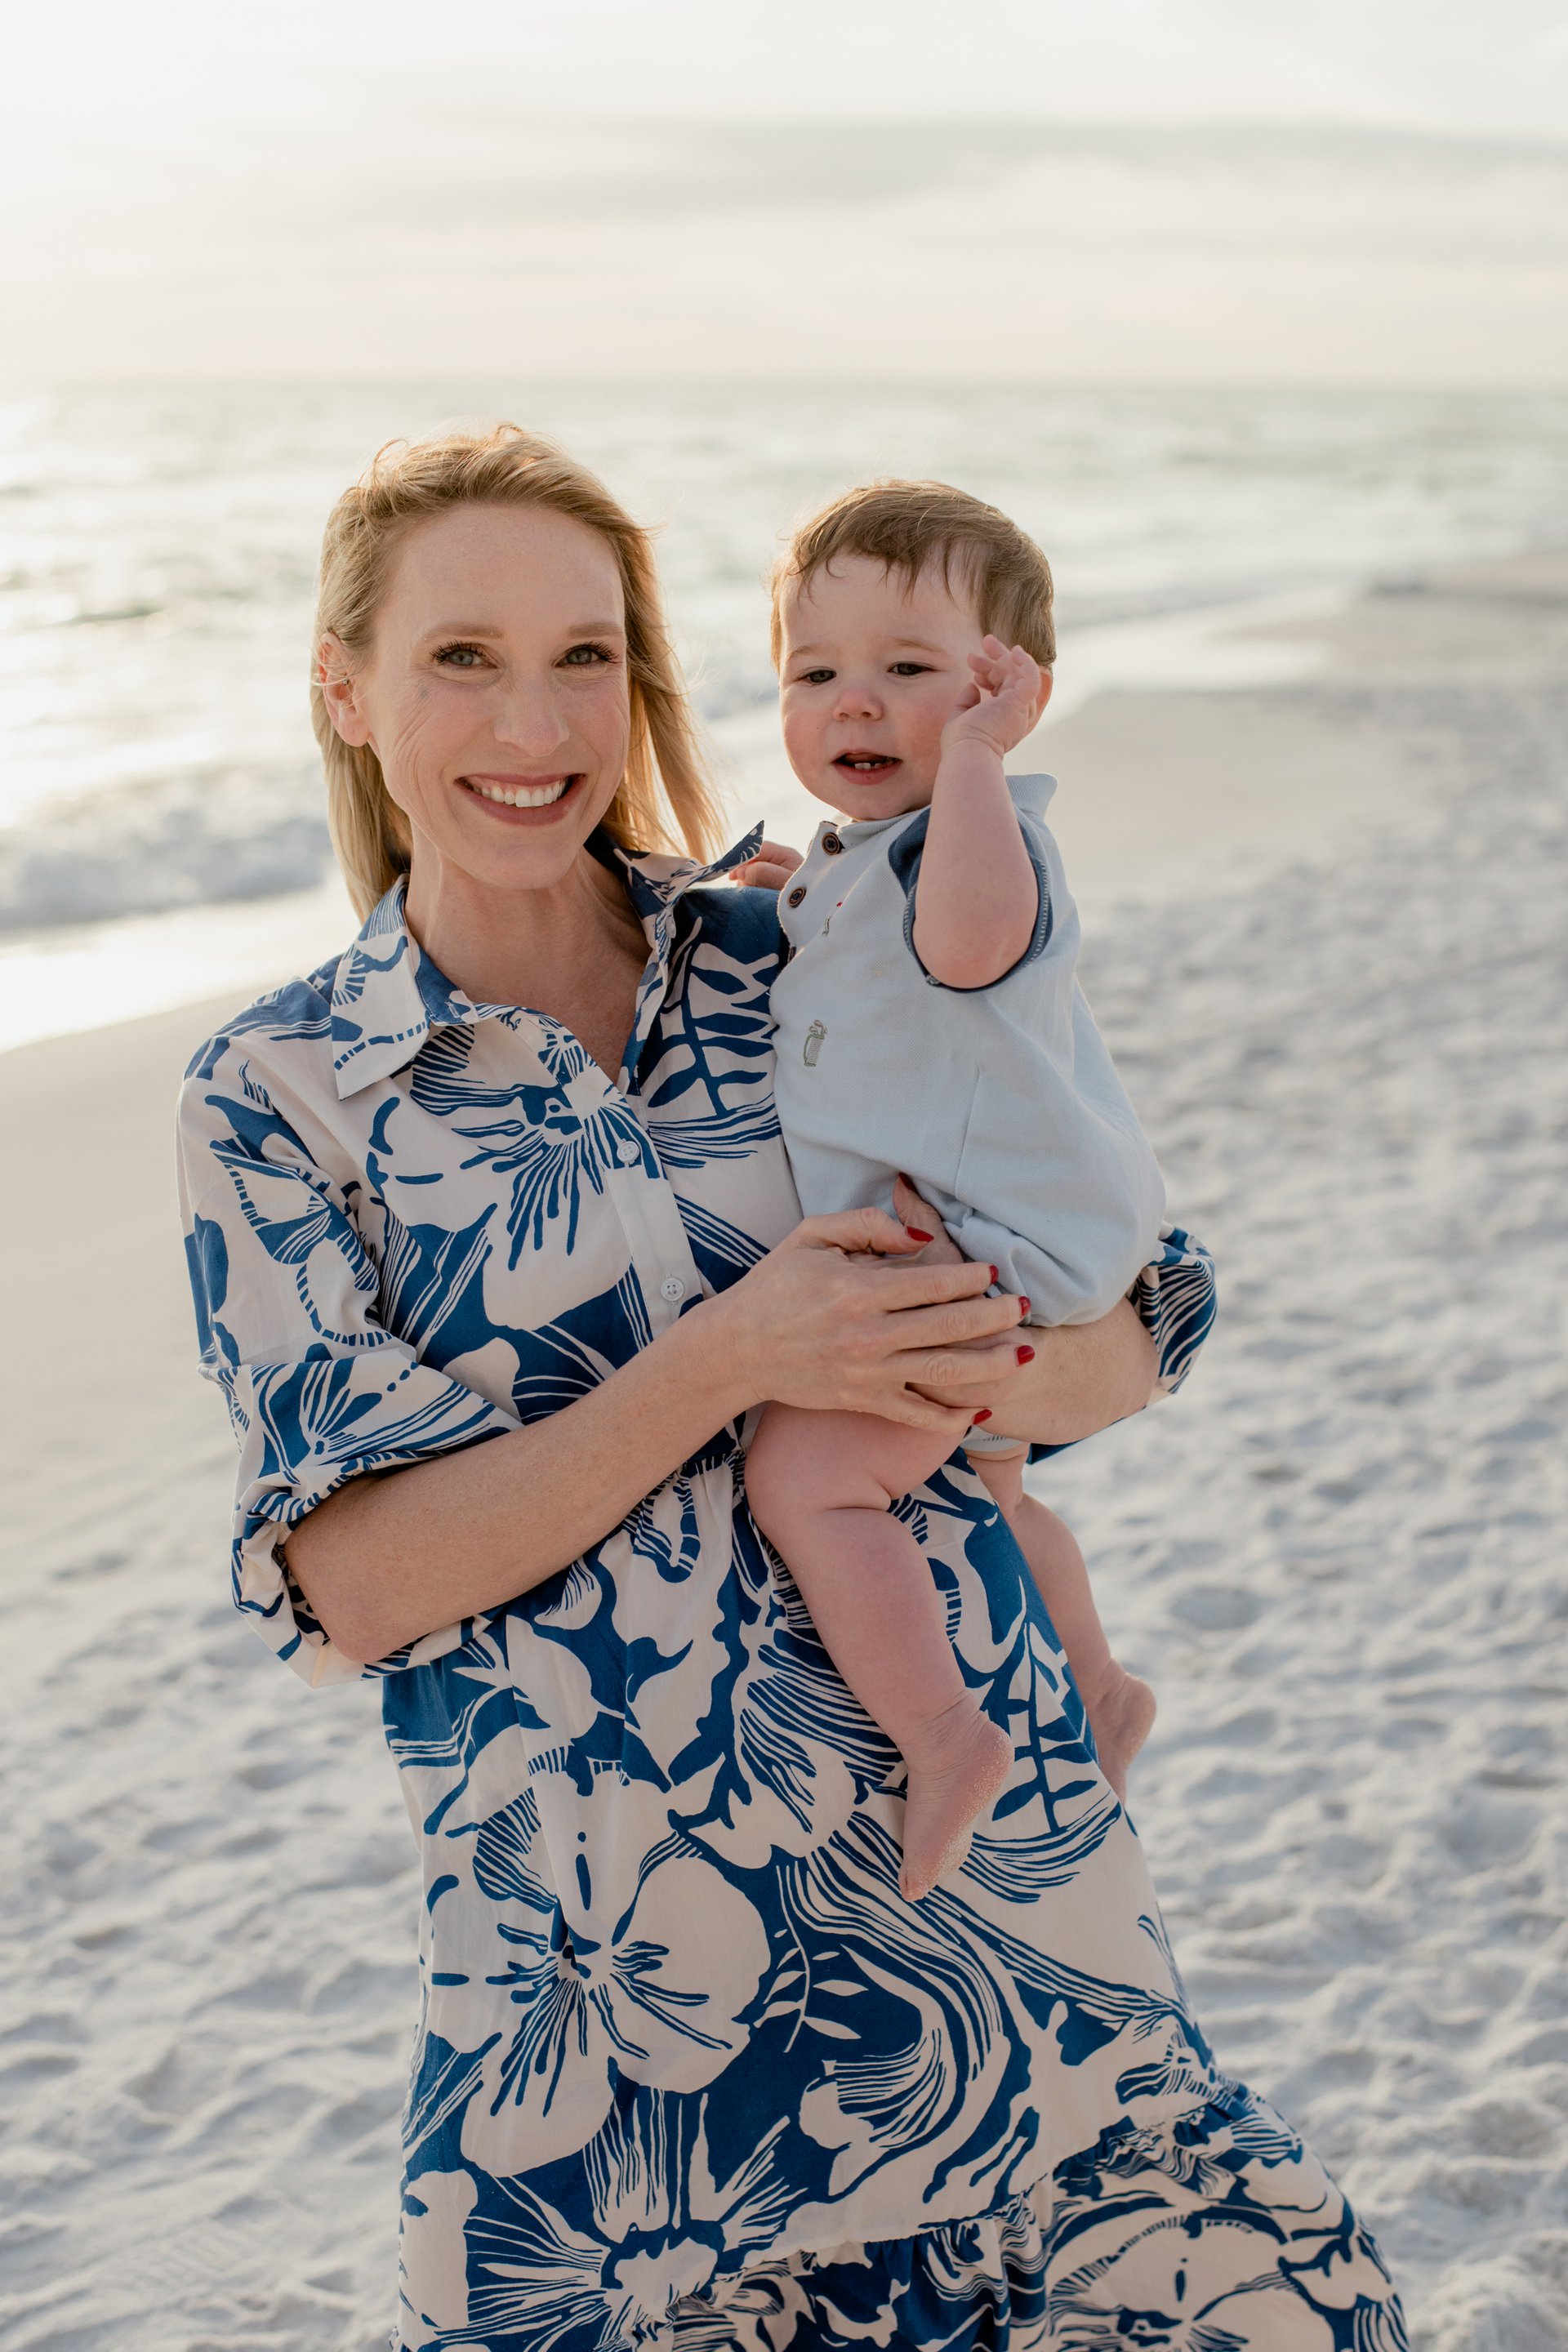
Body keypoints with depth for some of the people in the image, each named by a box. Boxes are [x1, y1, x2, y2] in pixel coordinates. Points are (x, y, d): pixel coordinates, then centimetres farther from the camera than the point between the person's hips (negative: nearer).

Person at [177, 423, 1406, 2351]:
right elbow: (353, 1578, -9)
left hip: (994, 1835, 2)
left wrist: (985, 1375, -16)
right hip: (599, 1952, -2)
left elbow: (1140, 1323, 7)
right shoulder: (277, 1097, 0)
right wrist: (727, 1364, -19)